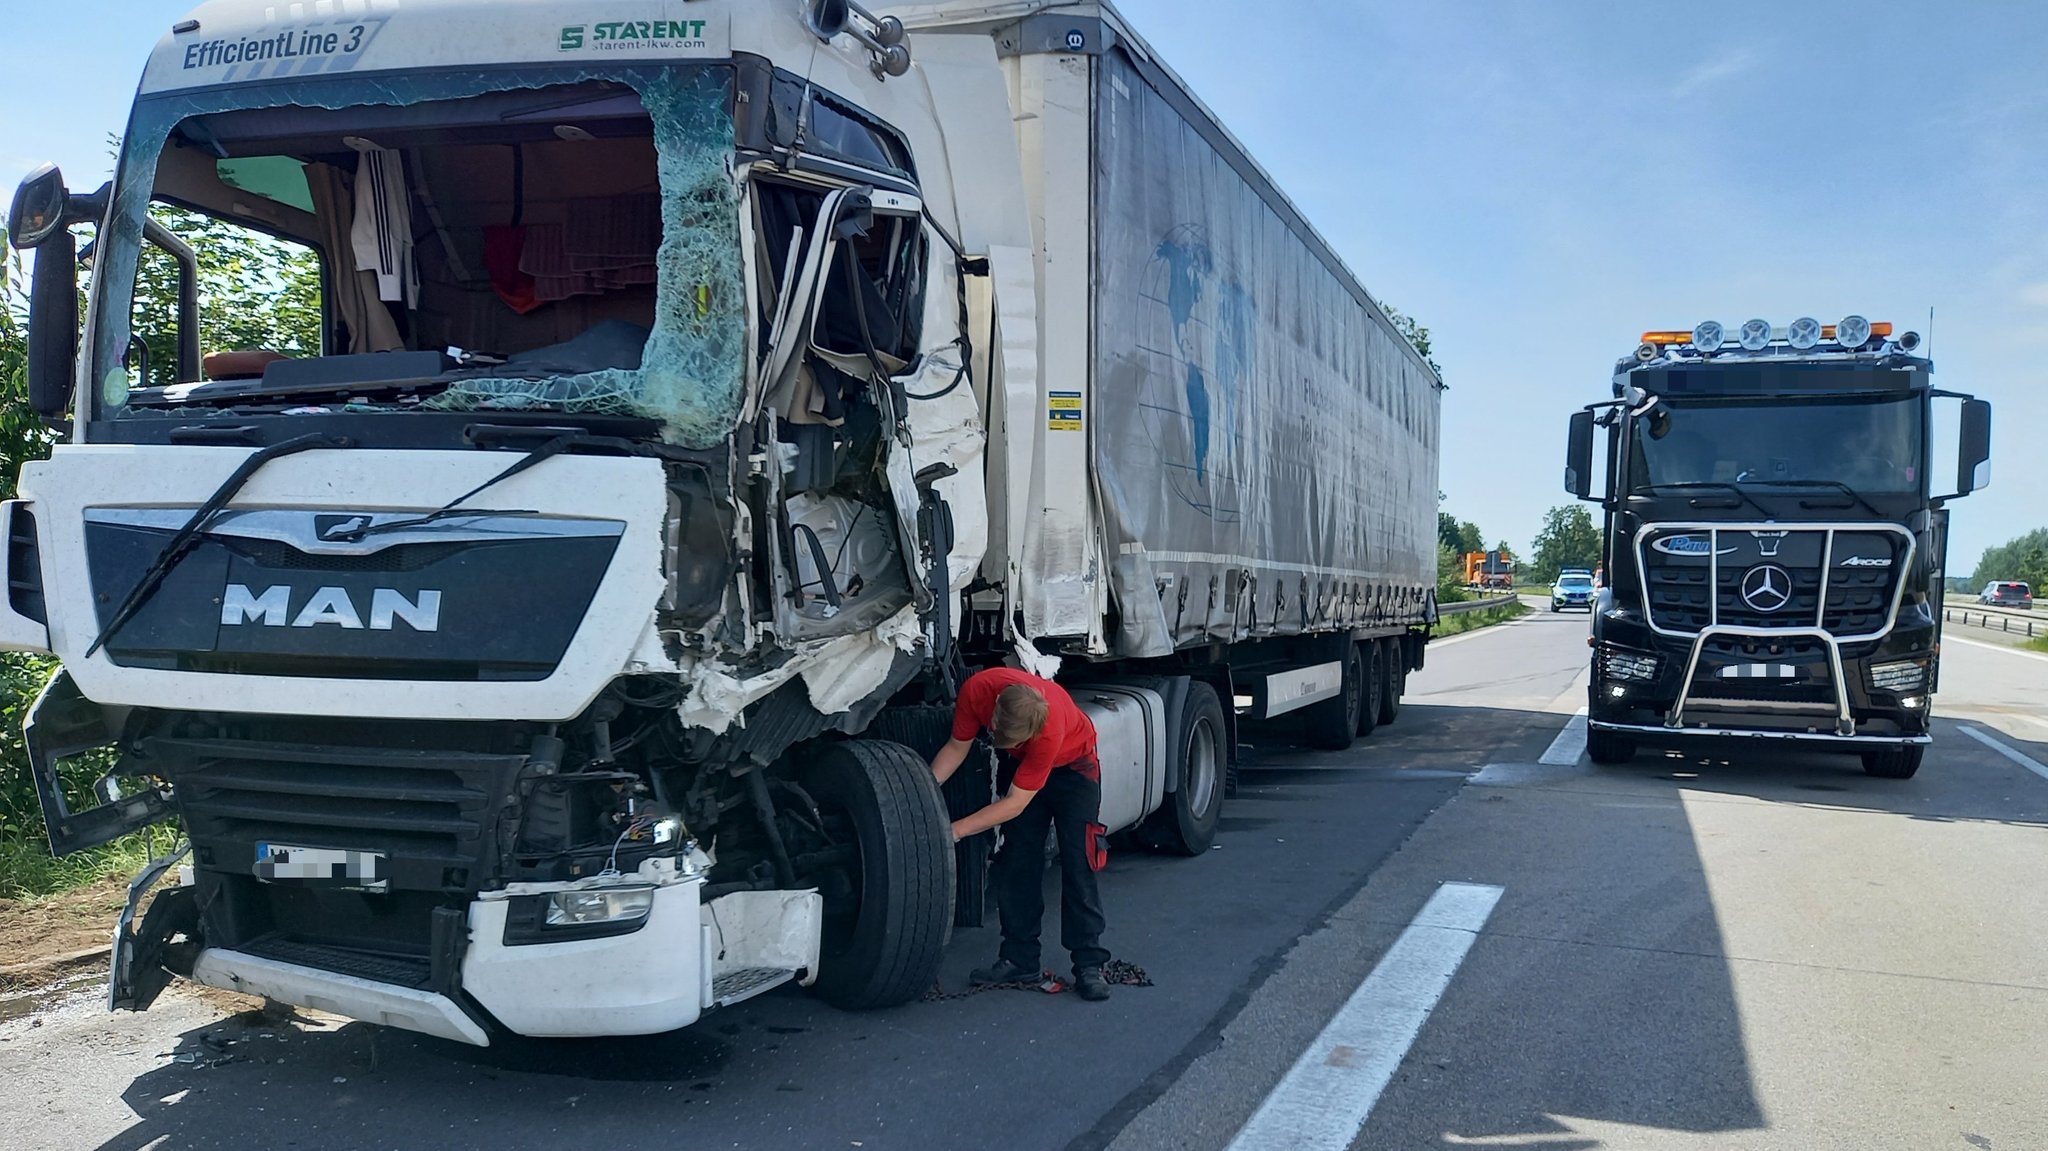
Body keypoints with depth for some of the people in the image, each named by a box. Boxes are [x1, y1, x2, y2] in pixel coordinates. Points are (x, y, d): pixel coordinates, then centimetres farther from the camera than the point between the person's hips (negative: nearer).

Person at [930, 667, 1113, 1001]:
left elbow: (1017, 802, -34)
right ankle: (1019, 958, 8)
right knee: (1017, 861, 1)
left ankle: (1089, 965, -6)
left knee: (1078, 864, -10)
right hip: (1019, 764, 5)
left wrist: (956, 830, -34)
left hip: (1070, 767, -4)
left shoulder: (1051, 728, -43)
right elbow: (957, 747, -15)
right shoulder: (978, 689, -33)